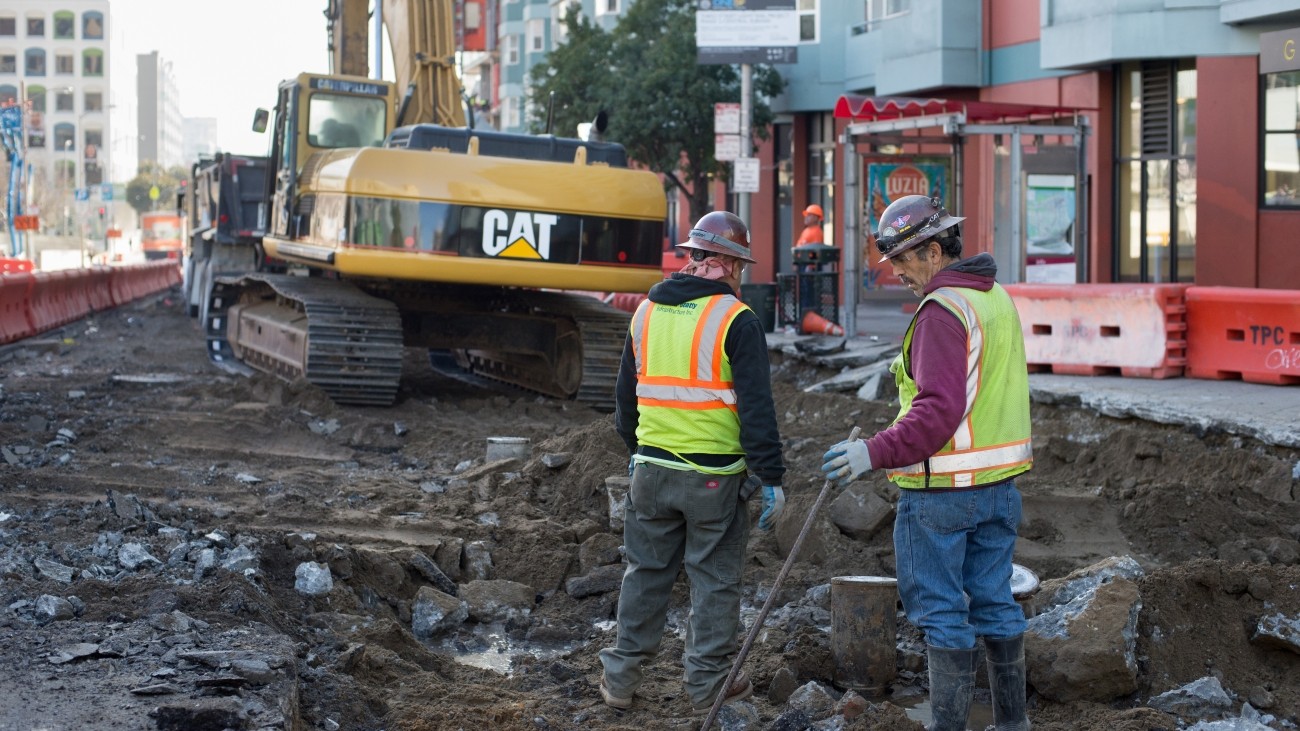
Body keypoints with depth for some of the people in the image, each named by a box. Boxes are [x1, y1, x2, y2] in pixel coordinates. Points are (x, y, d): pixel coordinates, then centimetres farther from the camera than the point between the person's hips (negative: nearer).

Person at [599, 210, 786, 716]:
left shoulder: (646, 311, 8)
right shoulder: (736, 321, -11)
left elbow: (626, 393, 18)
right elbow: (757, 408, -14)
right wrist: (771, 479, -9)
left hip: (652, 468, 5)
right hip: (715, 476, -5)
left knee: (646, 573, 15)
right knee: (714, 579, 7)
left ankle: (621, 676, 19)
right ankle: (708, 684, 13)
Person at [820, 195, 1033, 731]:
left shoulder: (942, 311, -17)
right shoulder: (997, 298, 11)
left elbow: (938, 410, -26)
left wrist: (876, 453, -29)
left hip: (942, 490, -9)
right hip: (999, 484, 9)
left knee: (939, 608, -1)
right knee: (994, 601, 15)